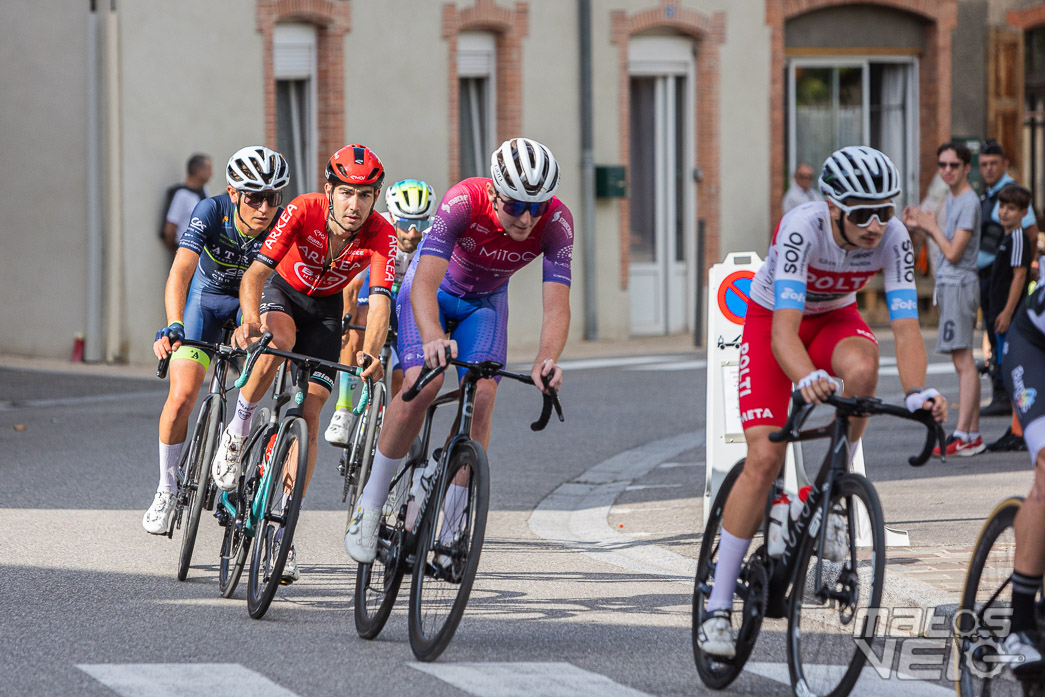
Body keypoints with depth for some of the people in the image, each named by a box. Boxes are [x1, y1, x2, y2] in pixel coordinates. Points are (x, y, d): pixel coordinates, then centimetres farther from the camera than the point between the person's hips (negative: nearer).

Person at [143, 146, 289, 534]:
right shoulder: (211, 212, -31)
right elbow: (180, 271, -41)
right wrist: (173, 326, -57)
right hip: (205, 298, -1)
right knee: (183, 395, -12)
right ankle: (166, 488, 8)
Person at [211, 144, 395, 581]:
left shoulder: (381, 237, -29)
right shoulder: (303, 211, -31)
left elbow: (380, 304, -39)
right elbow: (256, 272, -37)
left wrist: (370, 353, -58)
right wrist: (250, 320, -57)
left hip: (326, 308, 1)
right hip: (283, 289, -1)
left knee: (308, 415, -9)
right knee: (279, 340, -38)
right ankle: (237, 432, -16)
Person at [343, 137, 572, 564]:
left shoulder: (556, 222, -31)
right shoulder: (463, 202, -38)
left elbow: (556, 307, -35)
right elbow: (424, 285, -46)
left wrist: (546, 360, -55)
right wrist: (433, 338, -66)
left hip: (485, 301, 3)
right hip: (434, 287, -3)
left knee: (481, 399, -17)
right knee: (422, 384, -24)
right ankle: (369, 507, -8)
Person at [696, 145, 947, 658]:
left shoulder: (893, 238, -25)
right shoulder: (802, 229, -35)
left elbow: (906, 328, -29)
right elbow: (784, 331, -42)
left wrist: (918, 393, -48)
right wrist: (807, 379, -63)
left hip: (834, 317, 3)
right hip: (770, 321, -3)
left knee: (862, 368, -35)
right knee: (765, 458, -17)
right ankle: (718, 606, -8)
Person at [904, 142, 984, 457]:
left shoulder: (969, 202, -14)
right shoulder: (952, 198, 16)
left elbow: (953, 253, -17)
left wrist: (932, 226, -4)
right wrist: (922, 226, 11)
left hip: (960, 285, -10)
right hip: (949, 286, 10)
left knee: (963, 361, -12)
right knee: (963, 362, 10)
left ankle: (962, 435, -15)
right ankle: (973, 434, 12)